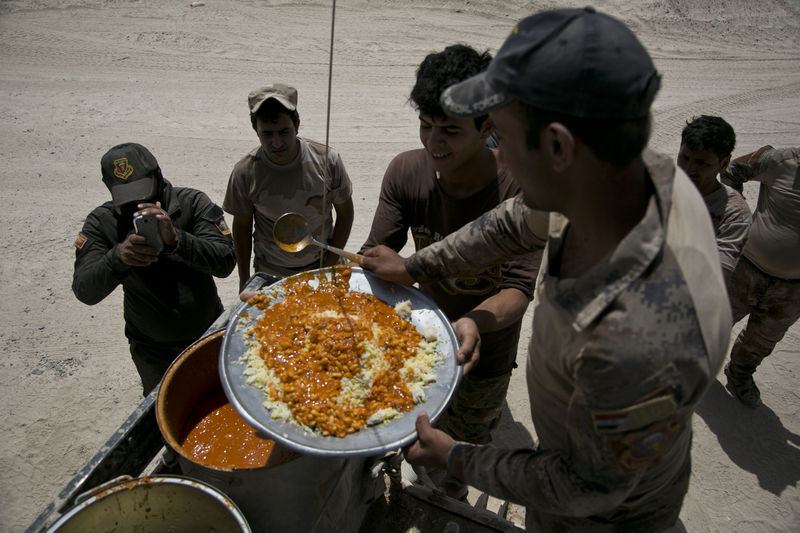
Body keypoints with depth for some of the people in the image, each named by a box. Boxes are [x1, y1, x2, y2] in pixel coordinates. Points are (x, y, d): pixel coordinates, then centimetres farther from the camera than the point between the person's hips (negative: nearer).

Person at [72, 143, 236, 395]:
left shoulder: (192, 202, -18)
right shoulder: (101, 222, -14)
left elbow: (225, 262, -27)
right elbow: (85, 291, -22)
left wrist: (175, 239, -43)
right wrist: (117, 257, -42)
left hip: (207, 334, 0)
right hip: (151, 348, 1)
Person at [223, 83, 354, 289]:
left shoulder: (327, 160, -19)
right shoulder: (245, 172, -18)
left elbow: (345, 213, -6)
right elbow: (242, 227, -4)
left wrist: (330, 265, -8)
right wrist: (244, 280, 2)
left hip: (321, 266, 0)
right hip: (270, 274, 0)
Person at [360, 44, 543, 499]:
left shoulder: (519, 190, -29)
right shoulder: (407, 172, -17)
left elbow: (519, 289, -31)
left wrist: (473, 323, -51)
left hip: (486, 352, -3)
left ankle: (453, 499, 56)